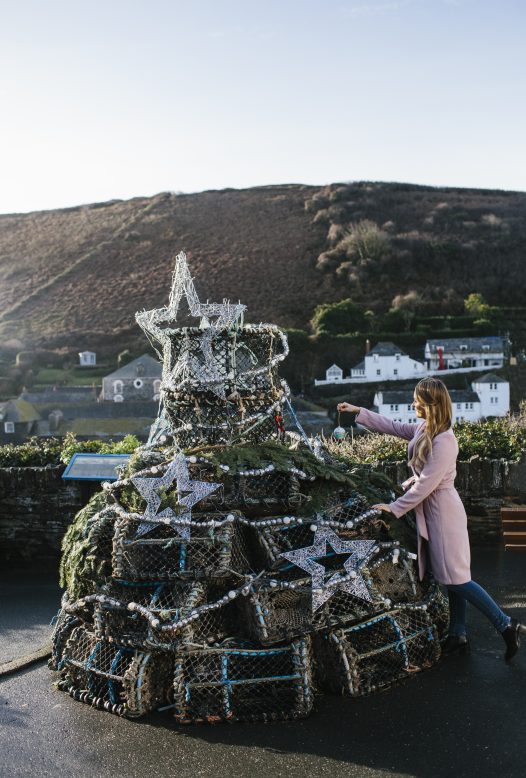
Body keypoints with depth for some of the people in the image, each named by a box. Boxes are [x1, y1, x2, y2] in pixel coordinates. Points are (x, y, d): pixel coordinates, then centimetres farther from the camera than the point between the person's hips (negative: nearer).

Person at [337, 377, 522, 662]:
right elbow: (392, 427, 19)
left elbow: (426, 484, -22)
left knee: (455, 578, -4)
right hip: (429, 509, 9)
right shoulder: (423, 429, 3)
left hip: (442, 510, -9)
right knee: (450, 578, 14)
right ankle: (458, 636, 23)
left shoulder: (444, 441, -23)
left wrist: (394, 508, -14)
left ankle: (506, 625, 7)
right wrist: (358, 411, 20)